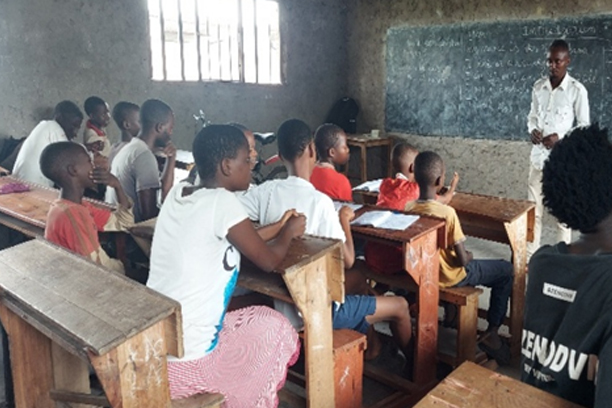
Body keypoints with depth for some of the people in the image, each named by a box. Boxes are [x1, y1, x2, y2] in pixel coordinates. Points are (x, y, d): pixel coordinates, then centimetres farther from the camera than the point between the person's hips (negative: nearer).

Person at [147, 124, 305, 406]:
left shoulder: (177, 193, 3)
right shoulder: (222, 202, -18)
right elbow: (268, 262, -7)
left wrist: (278, 227, 16)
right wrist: (288, 233, 12)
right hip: (184, 361, -7)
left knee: (250, 319, 25)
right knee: (274, 326, 14)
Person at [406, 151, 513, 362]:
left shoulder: (408, 208, -11)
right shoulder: (447, 212, -28)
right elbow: (462, 260, -22)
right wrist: (468, 256, 1)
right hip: (448, 277, -6)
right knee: (507, 271, 13)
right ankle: (491, 333, 13)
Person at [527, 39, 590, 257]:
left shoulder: (577, 90, -9)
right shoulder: (538, 86, 5)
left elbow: (584, 125, -5)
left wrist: (560, 137, -19)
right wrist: (532, 130, -6)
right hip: (539, 155, 5)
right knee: (533, 207, 9)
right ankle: (530, 254, 21)